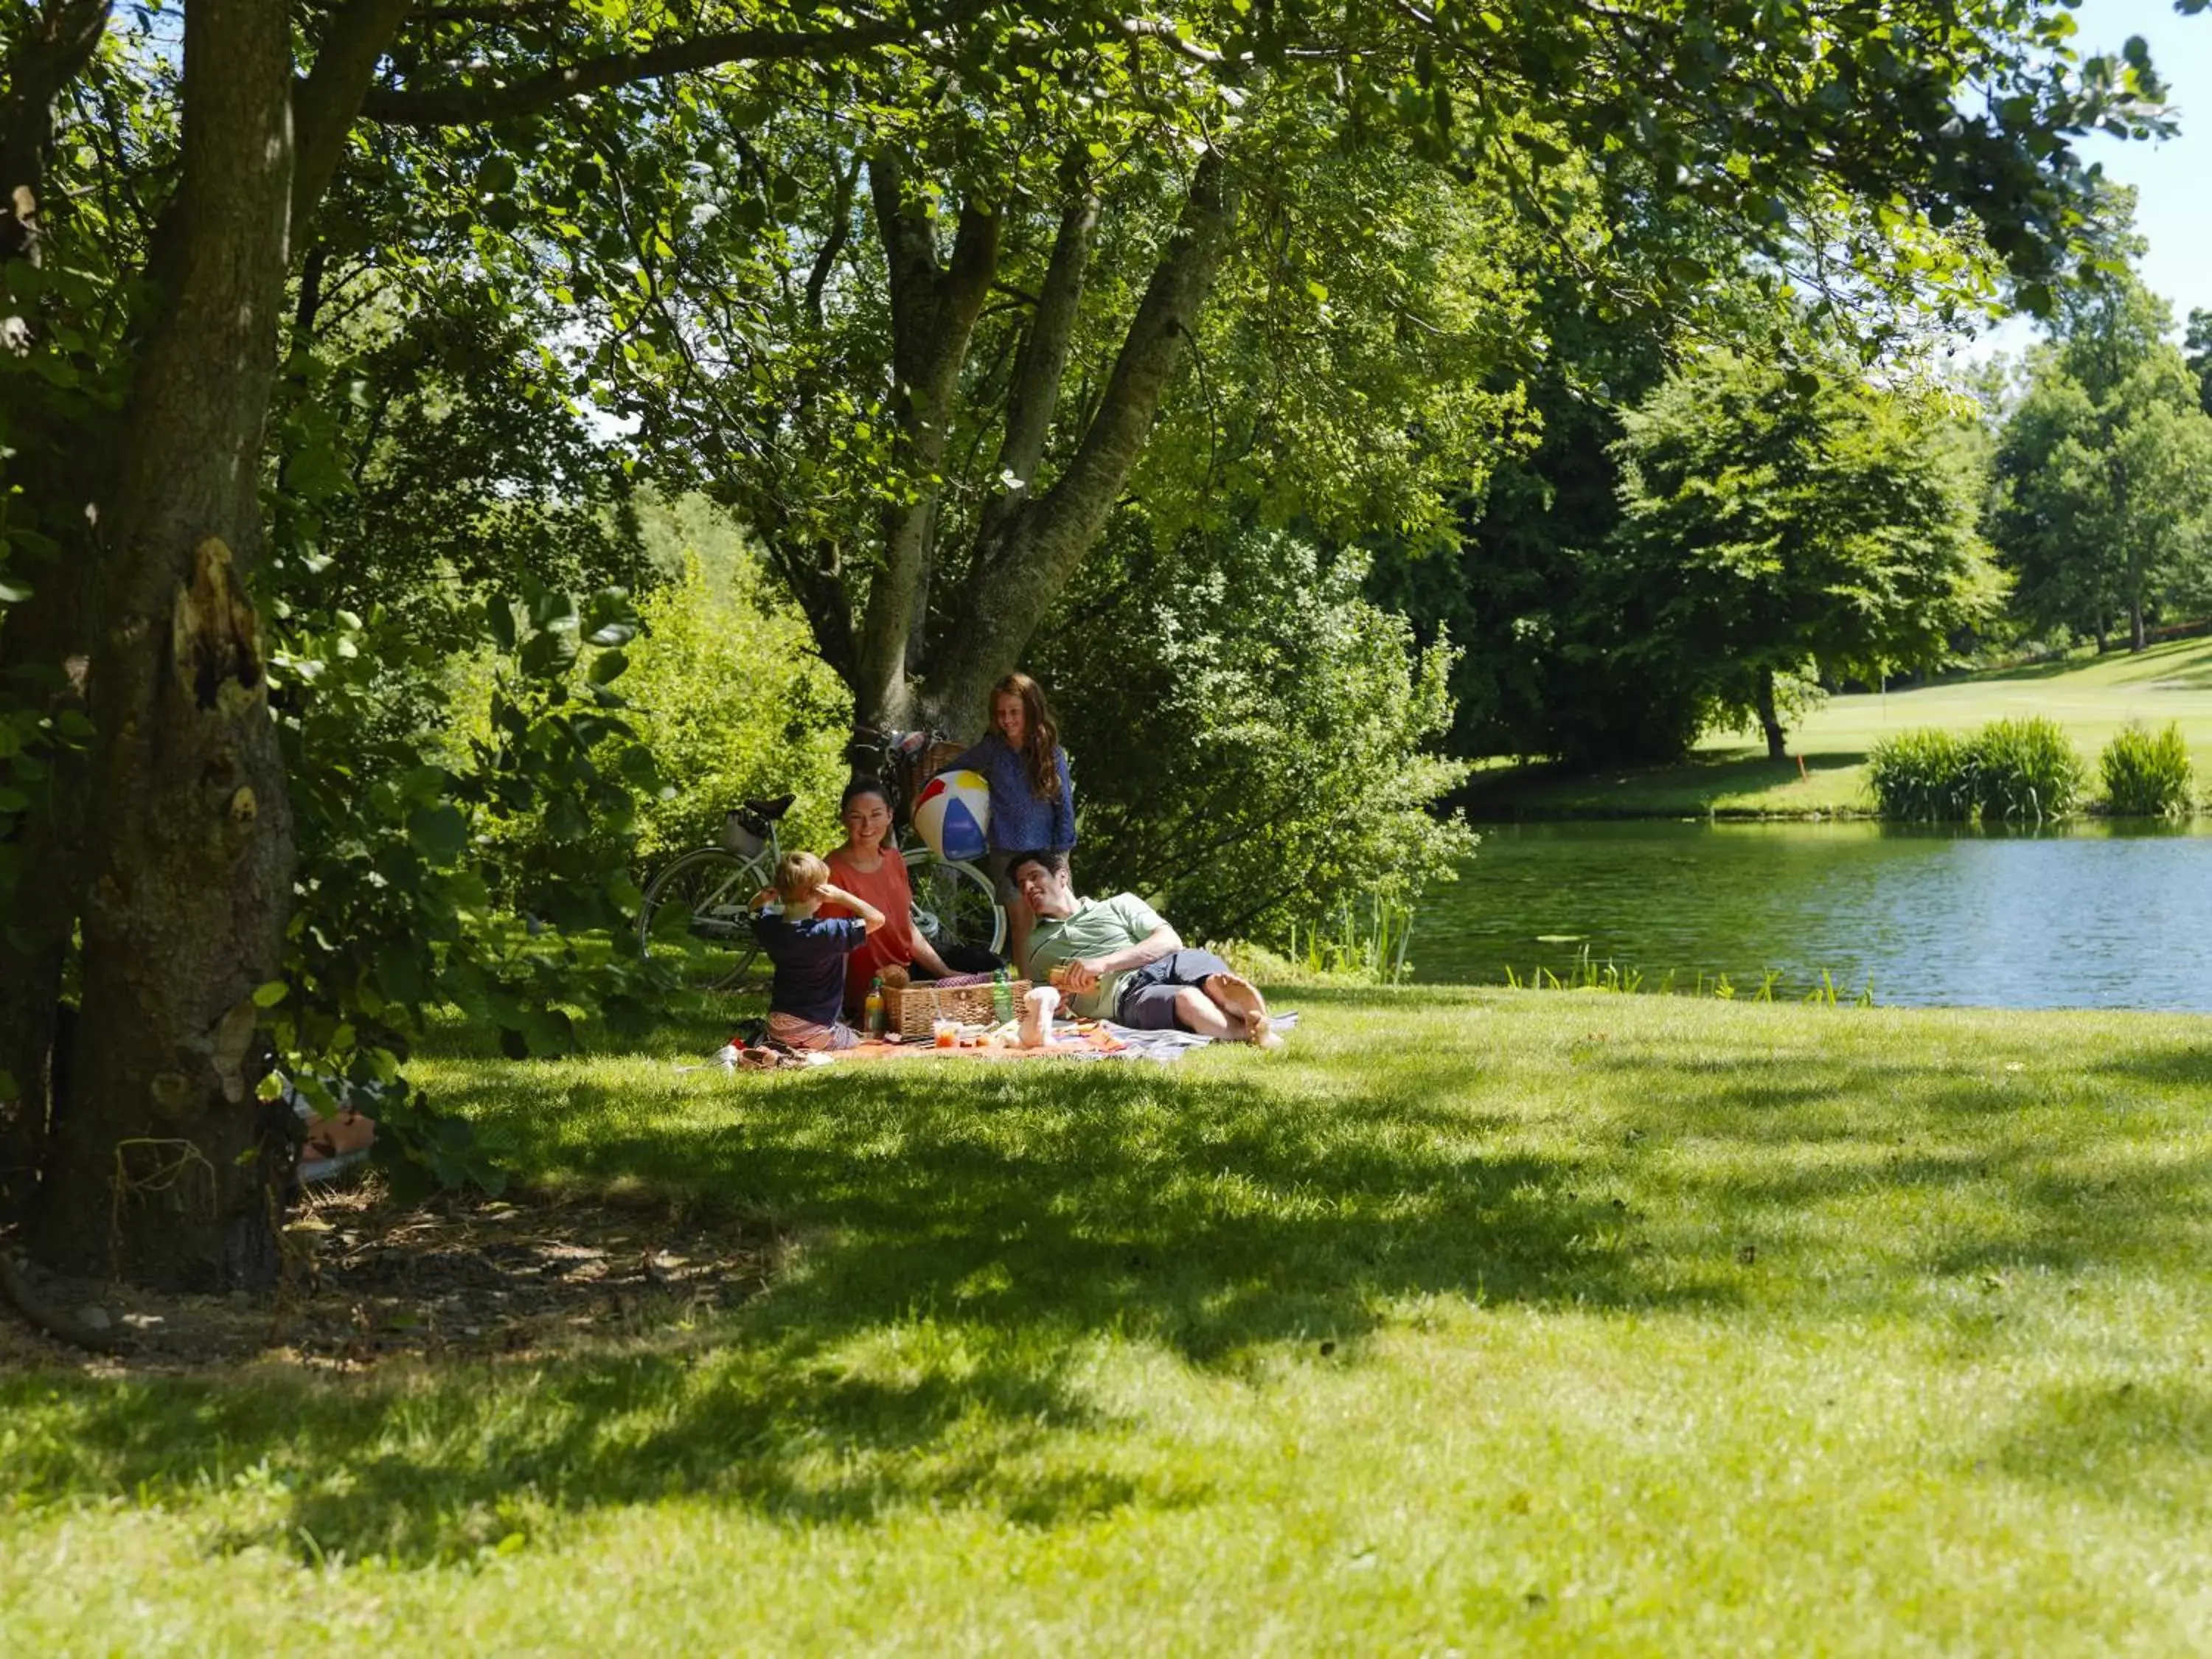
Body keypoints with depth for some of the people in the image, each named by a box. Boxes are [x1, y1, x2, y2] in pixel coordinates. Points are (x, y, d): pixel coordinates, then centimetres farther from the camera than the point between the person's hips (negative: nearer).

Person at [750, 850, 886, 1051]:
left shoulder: (770, 927, -4)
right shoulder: (828, 933, -23)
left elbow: (754, 908, 21)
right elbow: (877, 919, -21)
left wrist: (764, 895, -3)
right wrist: (840, 896, -20)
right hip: (813, 1030, -6)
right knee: (855, 1042, 19)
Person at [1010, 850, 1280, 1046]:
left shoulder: (1118, 905, 28)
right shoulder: (1035, 947, 34)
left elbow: (1171, 941, 10)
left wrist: (1104, 963, -3)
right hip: (1127, 997, -2)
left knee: (1217, 982, -40)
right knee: (1187, 1000, -41)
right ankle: (1250, 1033, -60)